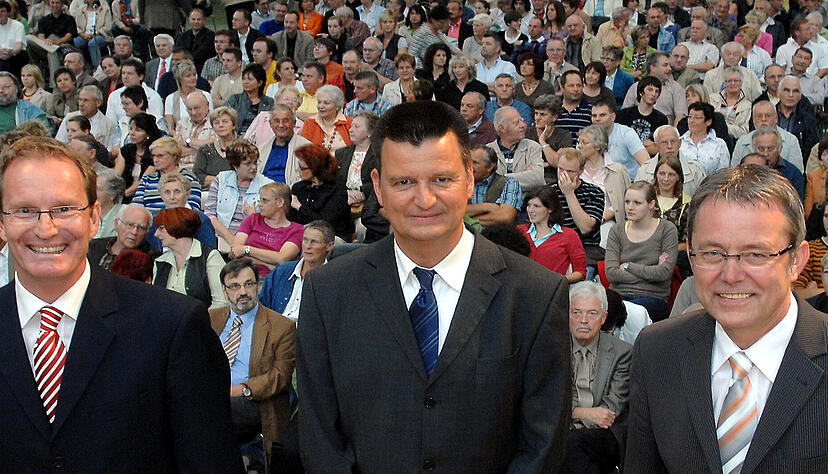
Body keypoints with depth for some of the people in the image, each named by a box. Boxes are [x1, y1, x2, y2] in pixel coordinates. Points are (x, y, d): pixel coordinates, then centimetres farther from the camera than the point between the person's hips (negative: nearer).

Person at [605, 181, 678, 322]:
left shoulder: (667, 229, 4)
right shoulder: (617, 230, 12)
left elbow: (665, 272, -9)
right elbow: (611, 273, -1)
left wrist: (628, 266, -1)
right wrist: (649, 273, -6)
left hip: (654, 298, -2)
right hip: (618, 294, 3)